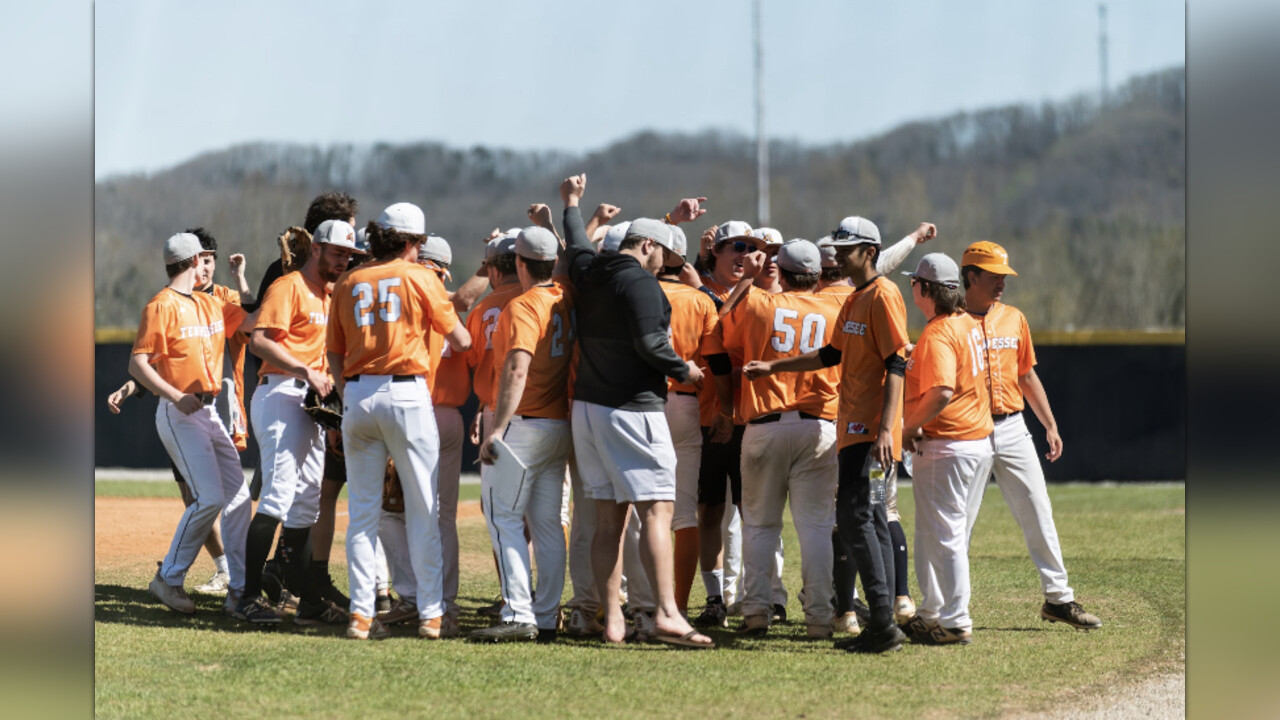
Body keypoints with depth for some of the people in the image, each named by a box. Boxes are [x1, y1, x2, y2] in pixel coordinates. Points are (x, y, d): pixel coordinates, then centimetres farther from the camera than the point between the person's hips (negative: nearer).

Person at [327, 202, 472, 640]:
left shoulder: (348, 284, 12)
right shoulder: (419, 277, 1)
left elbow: (335, 354, 12)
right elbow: (461, 341, 3)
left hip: (357, 394, 3)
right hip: (407, 394, -3)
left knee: (362, 510, 6)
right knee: (423, 510, 3)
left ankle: (361, 613, 1)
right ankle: (431, 613, 1)